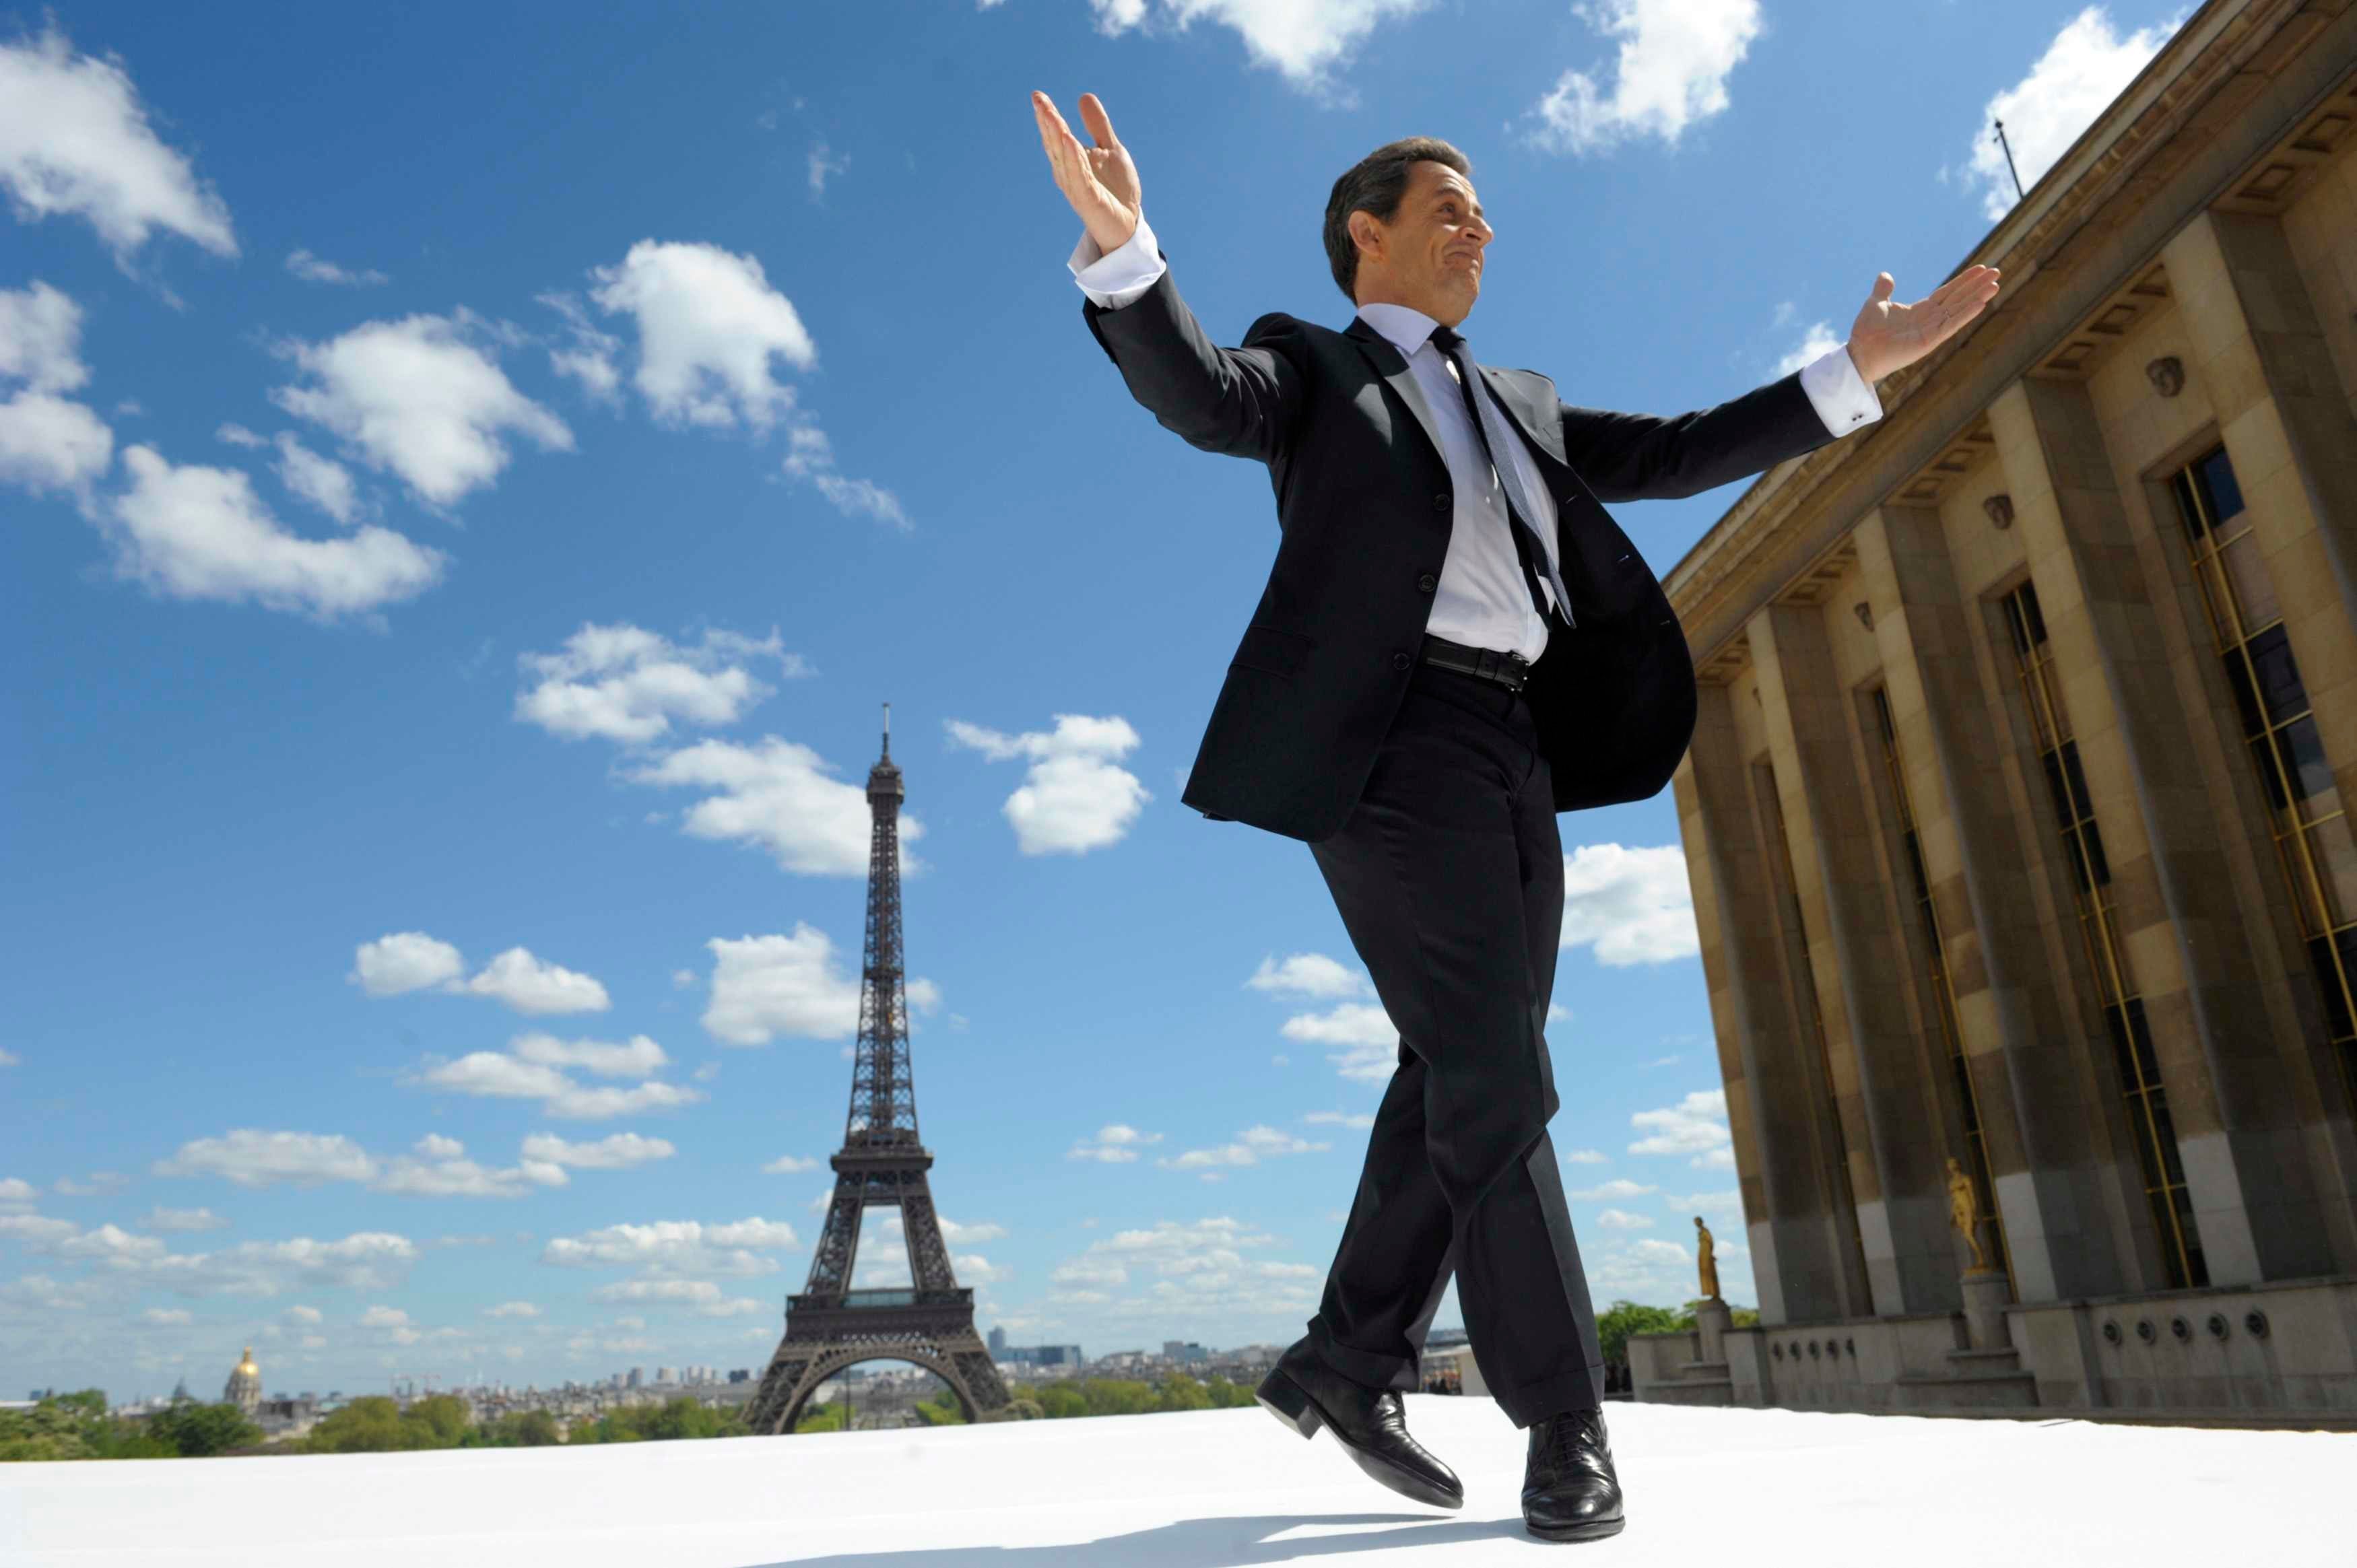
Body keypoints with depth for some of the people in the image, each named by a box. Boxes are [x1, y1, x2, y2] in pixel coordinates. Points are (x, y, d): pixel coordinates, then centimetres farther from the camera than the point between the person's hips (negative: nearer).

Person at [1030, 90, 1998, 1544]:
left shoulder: (1518, 404, 30)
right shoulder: (1313, 366, 10)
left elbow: (1669, 452, 26)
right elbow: (1198, 392, -10)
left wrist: (1859, 369, 20)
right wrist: (1123, 250, -30)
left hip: (1513, 753, 7)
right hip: (1390, 739, -7)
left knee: (1459, 1085, 5)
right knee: (1494, 1081, -11)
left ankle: (1349, 1361, 18)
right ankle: (1567, 1425, 1)